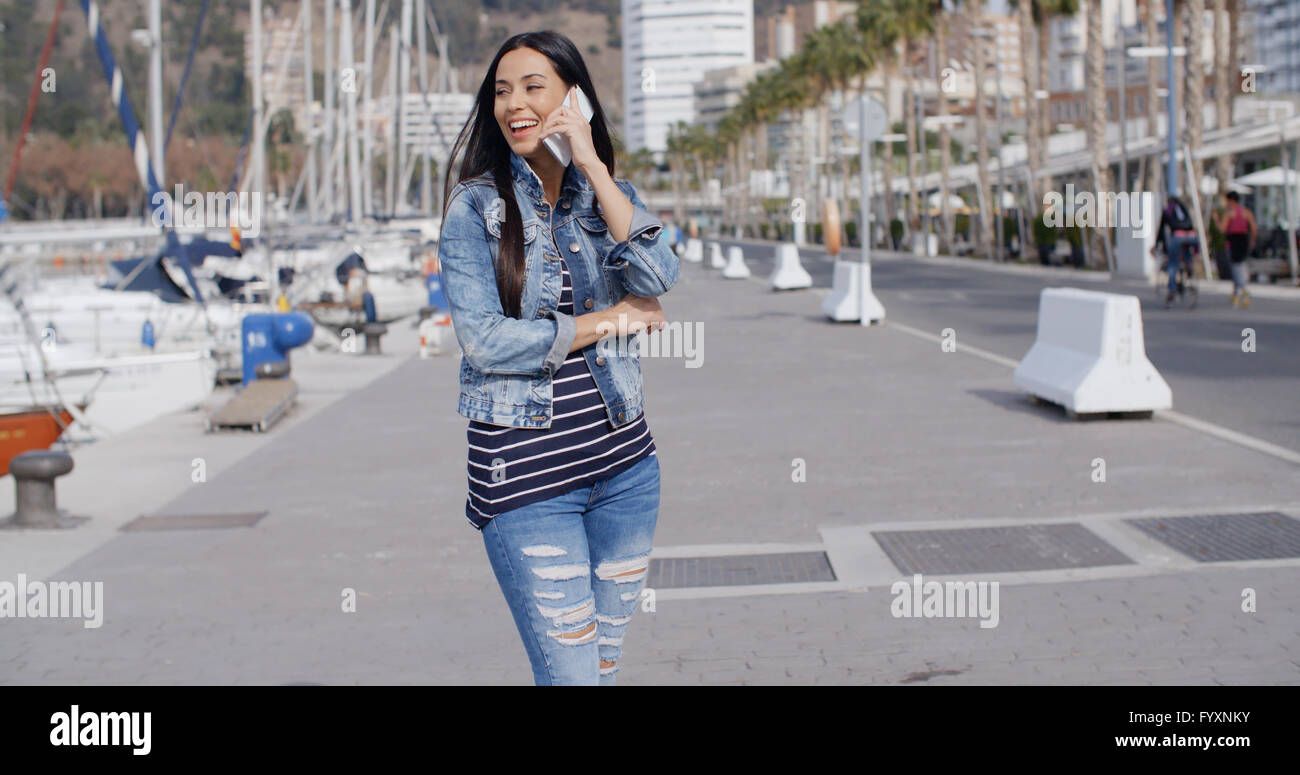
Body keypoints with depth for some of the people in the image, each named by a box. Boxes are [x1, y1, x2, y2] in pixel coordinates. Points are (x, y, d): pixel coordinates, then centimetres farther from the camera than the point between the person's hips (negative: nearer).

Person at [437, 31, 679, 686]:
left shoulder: (609, 193, 8)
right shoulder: (475, 206, -3)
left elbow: (657, 277, -12)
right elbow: (484, 342, -13)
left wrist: (591, 165, -12)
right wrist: (610, 320, -8)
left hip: (623, 459, 4)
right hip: (524, 472, -4)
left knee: (606, 663, 14)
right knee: (569, 673, -4)